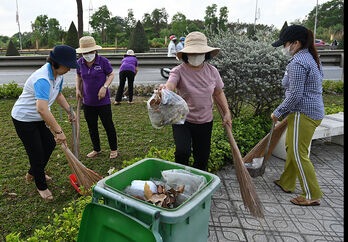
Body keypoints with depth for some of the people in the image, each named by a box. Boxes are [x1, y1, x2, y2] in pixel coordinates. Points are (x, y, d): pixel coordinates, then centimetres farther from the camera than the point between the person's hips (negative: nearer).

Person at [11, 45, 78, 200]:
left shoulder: (58, 74, -4)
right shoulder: (42, 79, -35)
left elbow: (58, 95, 14)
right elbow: (42, 108, -47)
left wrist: (70, 111, 4)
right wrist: (58, 131, -46)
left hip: (38, 119, 9)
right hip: (24, 119, -9)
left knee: (50, 144, 16)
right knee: (36, 152, 0)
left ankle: (32, 174, 40)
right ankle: (41, 186, 22)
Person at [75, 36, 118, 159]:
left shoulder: (103, 61, -13)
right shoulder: (80, 63, -1)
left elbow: (111, 75, -3)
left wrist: (104, 87, -18)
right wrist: (77, 89, 3)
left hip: (103, 101, -4)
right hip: (88, 102, 4)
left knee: (108, 125, 6)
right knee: (92, 127, 14)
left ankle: (114, 149, 25)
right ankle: (96, 149, 33)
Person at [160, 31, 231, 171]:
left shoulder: (212, 71, -1)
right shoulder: (179, 71, -13)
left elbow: (218, 93, 12)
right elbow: (170, 85, -33)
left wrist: (227, 113, 5)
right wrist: (164, 89, -57)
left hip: (205, 122, 4)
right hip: (182, 120, -3)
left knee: (202, 158, 12)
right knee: (182, 152, -22)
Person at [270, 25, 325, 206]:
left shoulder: (298, 62, -18)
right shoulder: (311, 57, 15)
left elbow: (295, 95, -23)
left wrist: (278, 112, -11)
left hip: (303, 114, -11)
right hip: (314, 111, 11)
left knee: (299, 154, -1)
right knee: (291, 147, 19)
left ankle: (312, 195, 11)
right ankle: (286, 183, 34)